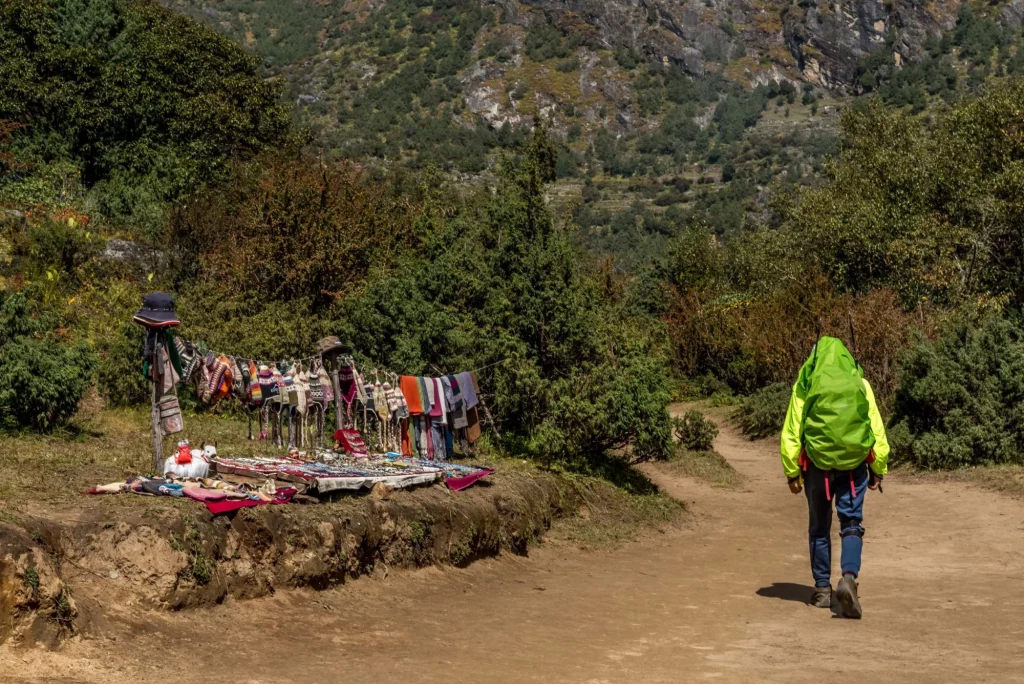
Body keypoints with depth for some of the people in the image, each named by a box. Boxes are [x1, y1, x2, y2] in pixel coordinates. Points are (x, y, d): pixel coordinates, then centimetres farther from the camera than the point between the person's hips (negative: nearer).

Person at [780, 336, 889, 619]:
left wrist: (792, 473, 7)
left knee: (820, 528, 13)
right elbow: (877, 430, 3)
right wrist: (878, 470, 11)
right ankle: (849, 578, -18)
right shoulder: (859, 382, 4)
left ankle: (822, 588, 18)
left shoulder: (806, 385, 1)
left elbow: (791, 433, 0)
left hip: (818, 464, 0)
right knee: (852, 524, 3)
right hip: (854, 464, 0)